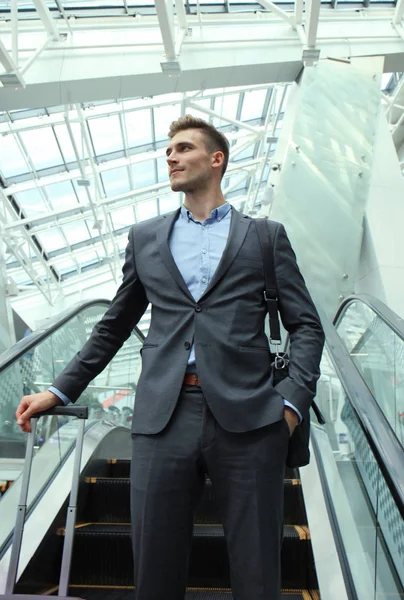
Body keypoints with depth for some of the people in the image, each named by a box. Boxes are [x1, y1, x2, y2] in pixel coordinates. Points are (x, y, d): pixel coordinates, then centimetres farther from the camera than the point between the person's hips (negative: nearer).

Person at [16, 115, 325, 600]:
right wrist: (61, 390, 15)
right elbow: (113, 327, 20)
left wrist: (294, 401, -7)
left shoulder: (266, 236, 10)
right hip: (163, 417, 2)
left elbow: (306, 326, 7)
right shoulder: (145, 237, 16)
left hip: (247, 417, -1)